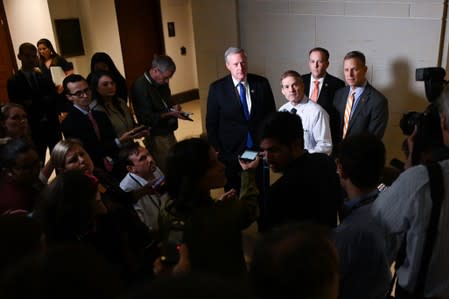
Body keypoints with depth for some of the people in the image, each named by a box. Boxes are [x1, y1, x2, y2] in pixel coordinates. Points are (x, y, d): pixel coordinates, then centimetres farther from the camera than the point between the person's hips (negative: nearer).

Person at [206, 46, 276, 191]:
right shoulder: (217, 88, -6)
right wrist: (218, 150, -4)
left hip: (260, 148, 1)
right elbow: (211, 123, -1)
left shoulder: (262, 83, -1)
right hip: (232, 152, -1)